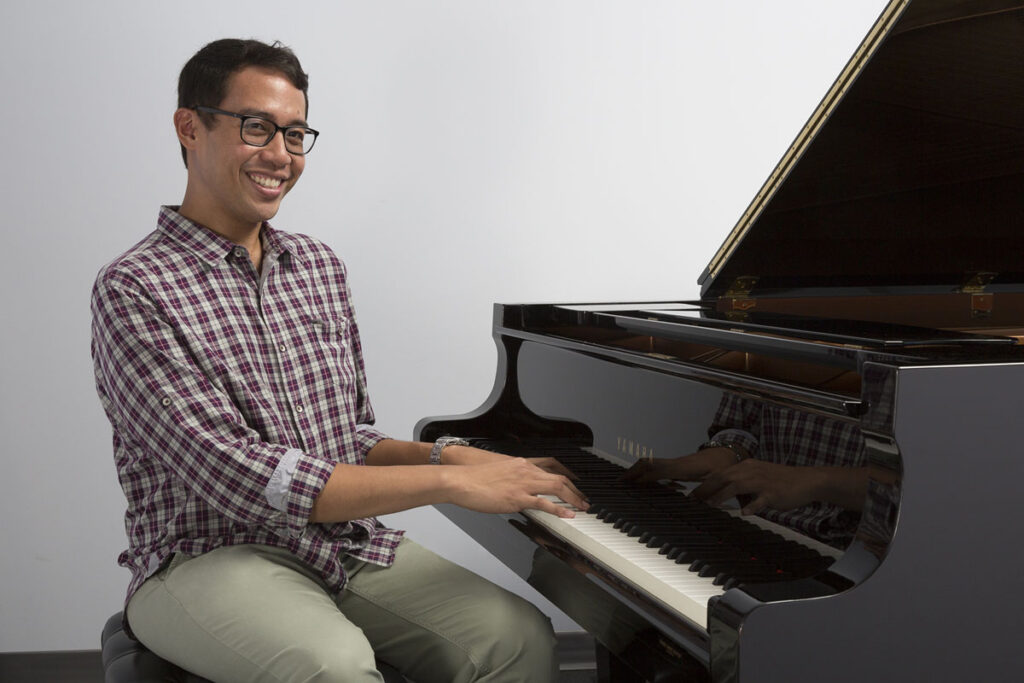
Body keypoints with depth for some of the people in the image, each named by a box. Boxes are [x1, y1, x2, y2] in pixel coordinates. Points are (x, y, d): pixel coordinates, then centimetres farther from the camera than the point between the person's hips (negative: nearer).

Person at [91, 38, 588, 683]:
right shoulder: (134, 289, -9)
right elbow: (234, 477, -20)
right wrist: (450, 482, -22)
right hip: (209, 556, -5)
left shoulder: (322, 267, 14)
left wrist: (446, 454, -6)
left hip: (349, 540, 6)